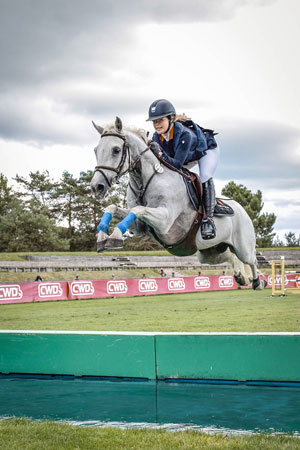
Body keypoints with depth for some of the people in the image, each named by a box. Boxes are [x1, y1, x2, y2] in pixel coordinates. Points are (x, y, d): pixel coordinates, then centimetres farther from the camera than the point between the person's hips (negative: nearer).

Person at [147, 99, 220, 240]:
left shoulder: (184, 134, -44)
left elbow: (177, 164, -46)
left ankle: (208, 219, -26)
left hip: (207, 150, -7)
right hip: (188, 157, 7)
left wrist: (160, 154, -59)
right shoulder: (157, 137, -24)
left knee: (205, 177, -31)